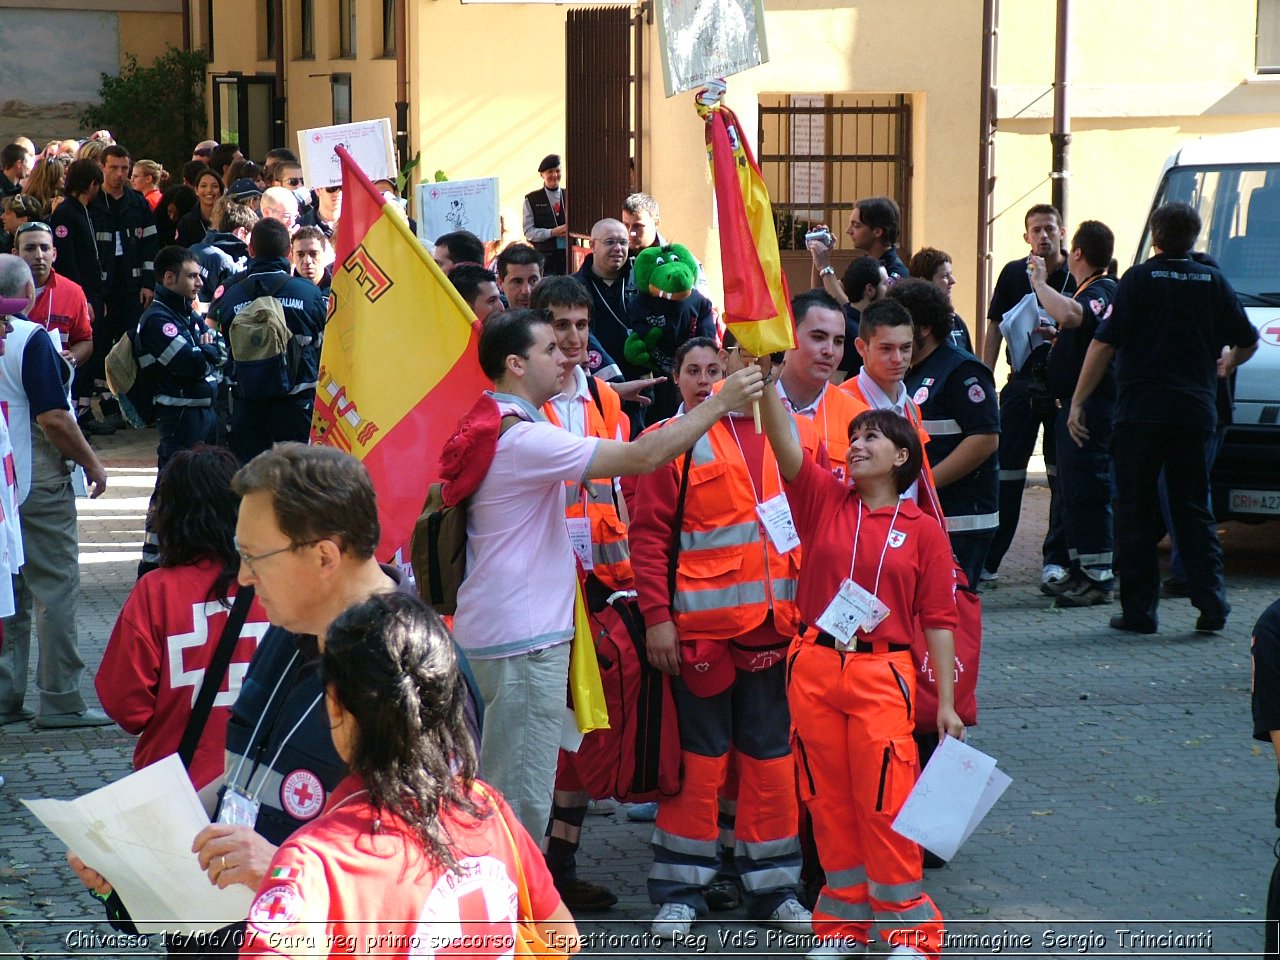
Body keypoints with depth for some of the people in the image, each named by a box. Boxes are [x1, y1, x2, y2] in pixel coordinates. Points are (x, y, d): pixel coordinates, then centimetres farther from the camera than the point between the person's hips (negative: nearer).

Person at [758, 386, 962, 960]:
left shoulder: (922, 530, 3)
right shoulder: (825, 501, 7)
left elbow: (938, 621, 2)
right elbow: (784, 443, -8)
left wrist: (947, 702, -1)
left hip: (881, 675, -2)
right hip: (814, 667, 2)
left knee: (885, 804, -4)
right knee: (829, 801, 8)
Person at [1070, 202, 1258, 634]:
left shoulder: (1138, 279, -4)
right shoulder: (1213, 281, 6)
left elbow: (1104, 344, -9)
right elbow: (1248, 342, 15)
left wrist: (1077, 402, -5)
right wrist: (1226, 364, 37)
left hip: (1139, 415, -3)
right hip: (1195, 414, 3)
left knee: (1136, 513, 4)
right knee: (1194, 510, 12)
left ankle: (1139, 610, 3)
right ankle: (1212, 603, 4)